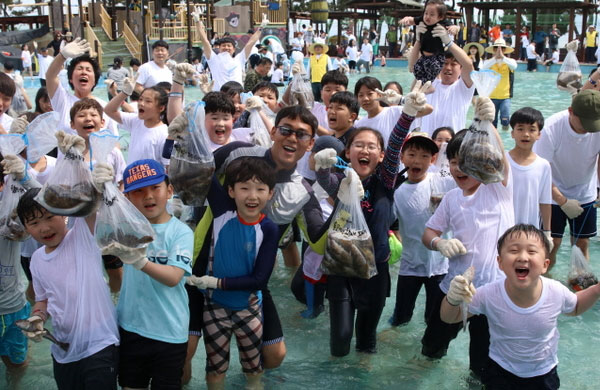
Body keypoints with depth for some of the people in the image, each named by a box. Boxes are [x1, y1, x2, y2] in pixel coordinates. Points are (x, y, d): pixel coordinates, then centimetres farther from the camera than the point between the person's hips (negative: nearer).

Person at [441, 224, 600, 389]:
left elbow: (574, 308, 1)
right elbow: (451, 318, -17)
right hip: (500, 373, -1)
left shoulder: (557, 292, -24)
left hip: (544, 374, 2)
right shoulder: (489, 295, -29)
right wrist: (453, 299, -39)